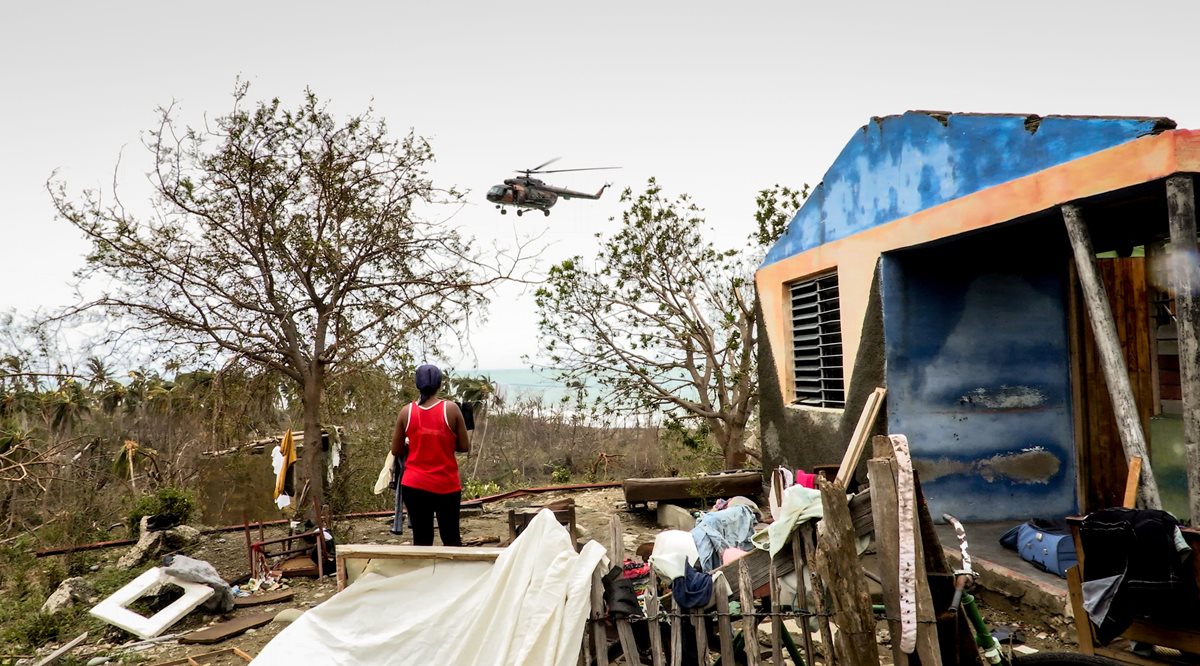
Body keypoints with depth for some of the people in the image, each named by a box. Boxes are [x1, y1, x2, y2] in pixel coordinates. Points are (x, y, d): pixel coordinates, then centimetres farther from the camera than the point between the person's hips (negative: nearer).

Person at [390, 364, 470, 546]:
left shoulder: (407, 411, -2)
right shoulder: (451, 409, -7)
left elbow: (396, 451, 4)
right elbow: (464, 447, -3)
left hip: (414, 485, 1)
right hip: (447, 485, -1)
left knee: (421, 541, 8)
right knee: (451, 539, 10)